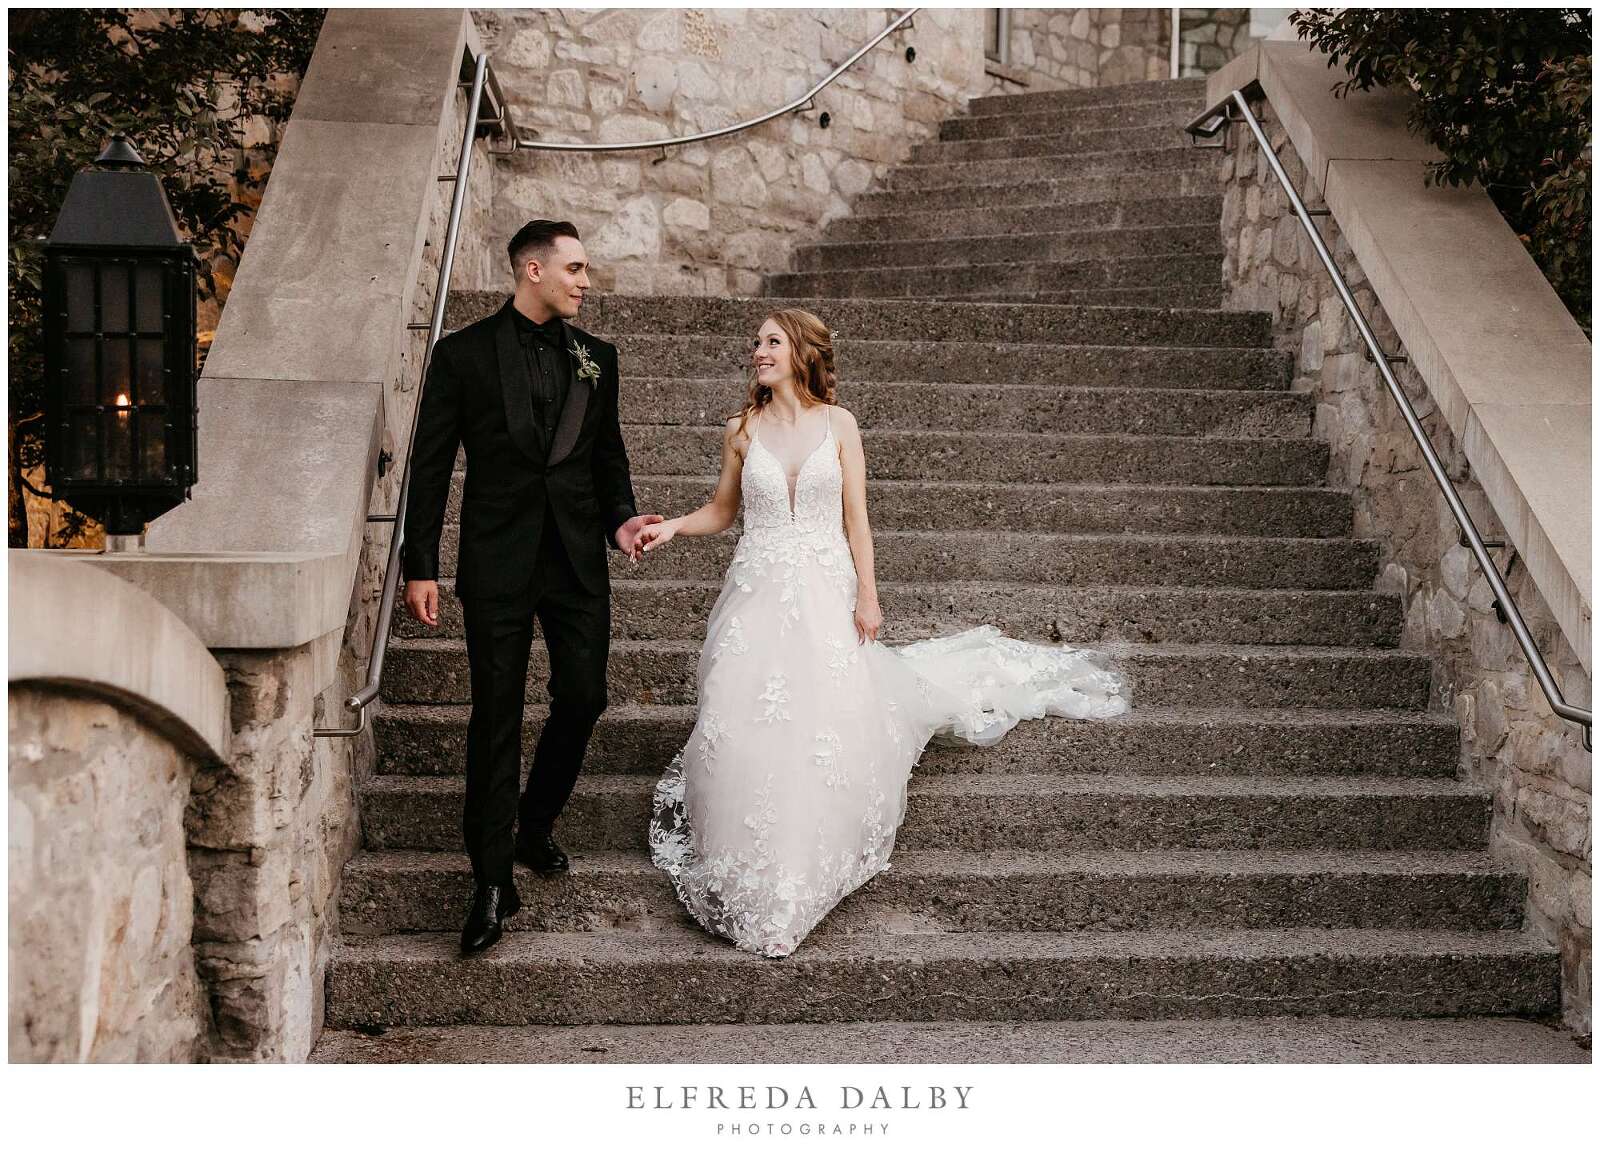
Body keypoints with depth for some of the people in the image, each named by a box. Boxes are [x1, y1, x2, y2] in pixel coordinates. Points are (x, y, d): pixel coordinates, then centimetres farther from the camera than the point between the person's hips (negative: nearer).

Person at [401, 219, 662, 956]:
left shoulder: (595, 357, 10)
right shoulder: (464, 354, -1)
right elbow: (430, 466, -1)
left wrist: (621, 518, -2)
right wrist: (421, 566, -6)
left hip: (578, 562, 4)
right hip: (498, 564, -3)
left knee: (583, 698, 6)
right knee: (496, 718, 0)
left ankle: (535, 825, 33)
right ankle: (493, 882, 7)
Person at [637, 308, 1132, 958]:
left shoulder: (837, 424, 2)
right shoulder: (742, 430, 5)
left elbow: (855, 519, 2)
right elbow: (721, 512, 13)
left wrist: (867, 597, -4)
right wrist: (672, 527, -5)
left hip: (824, 592, -1)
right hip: (759, 594, 1)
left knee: (829, 727, -5)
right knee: (749, 729, -6)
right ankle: (756, 882, 10)